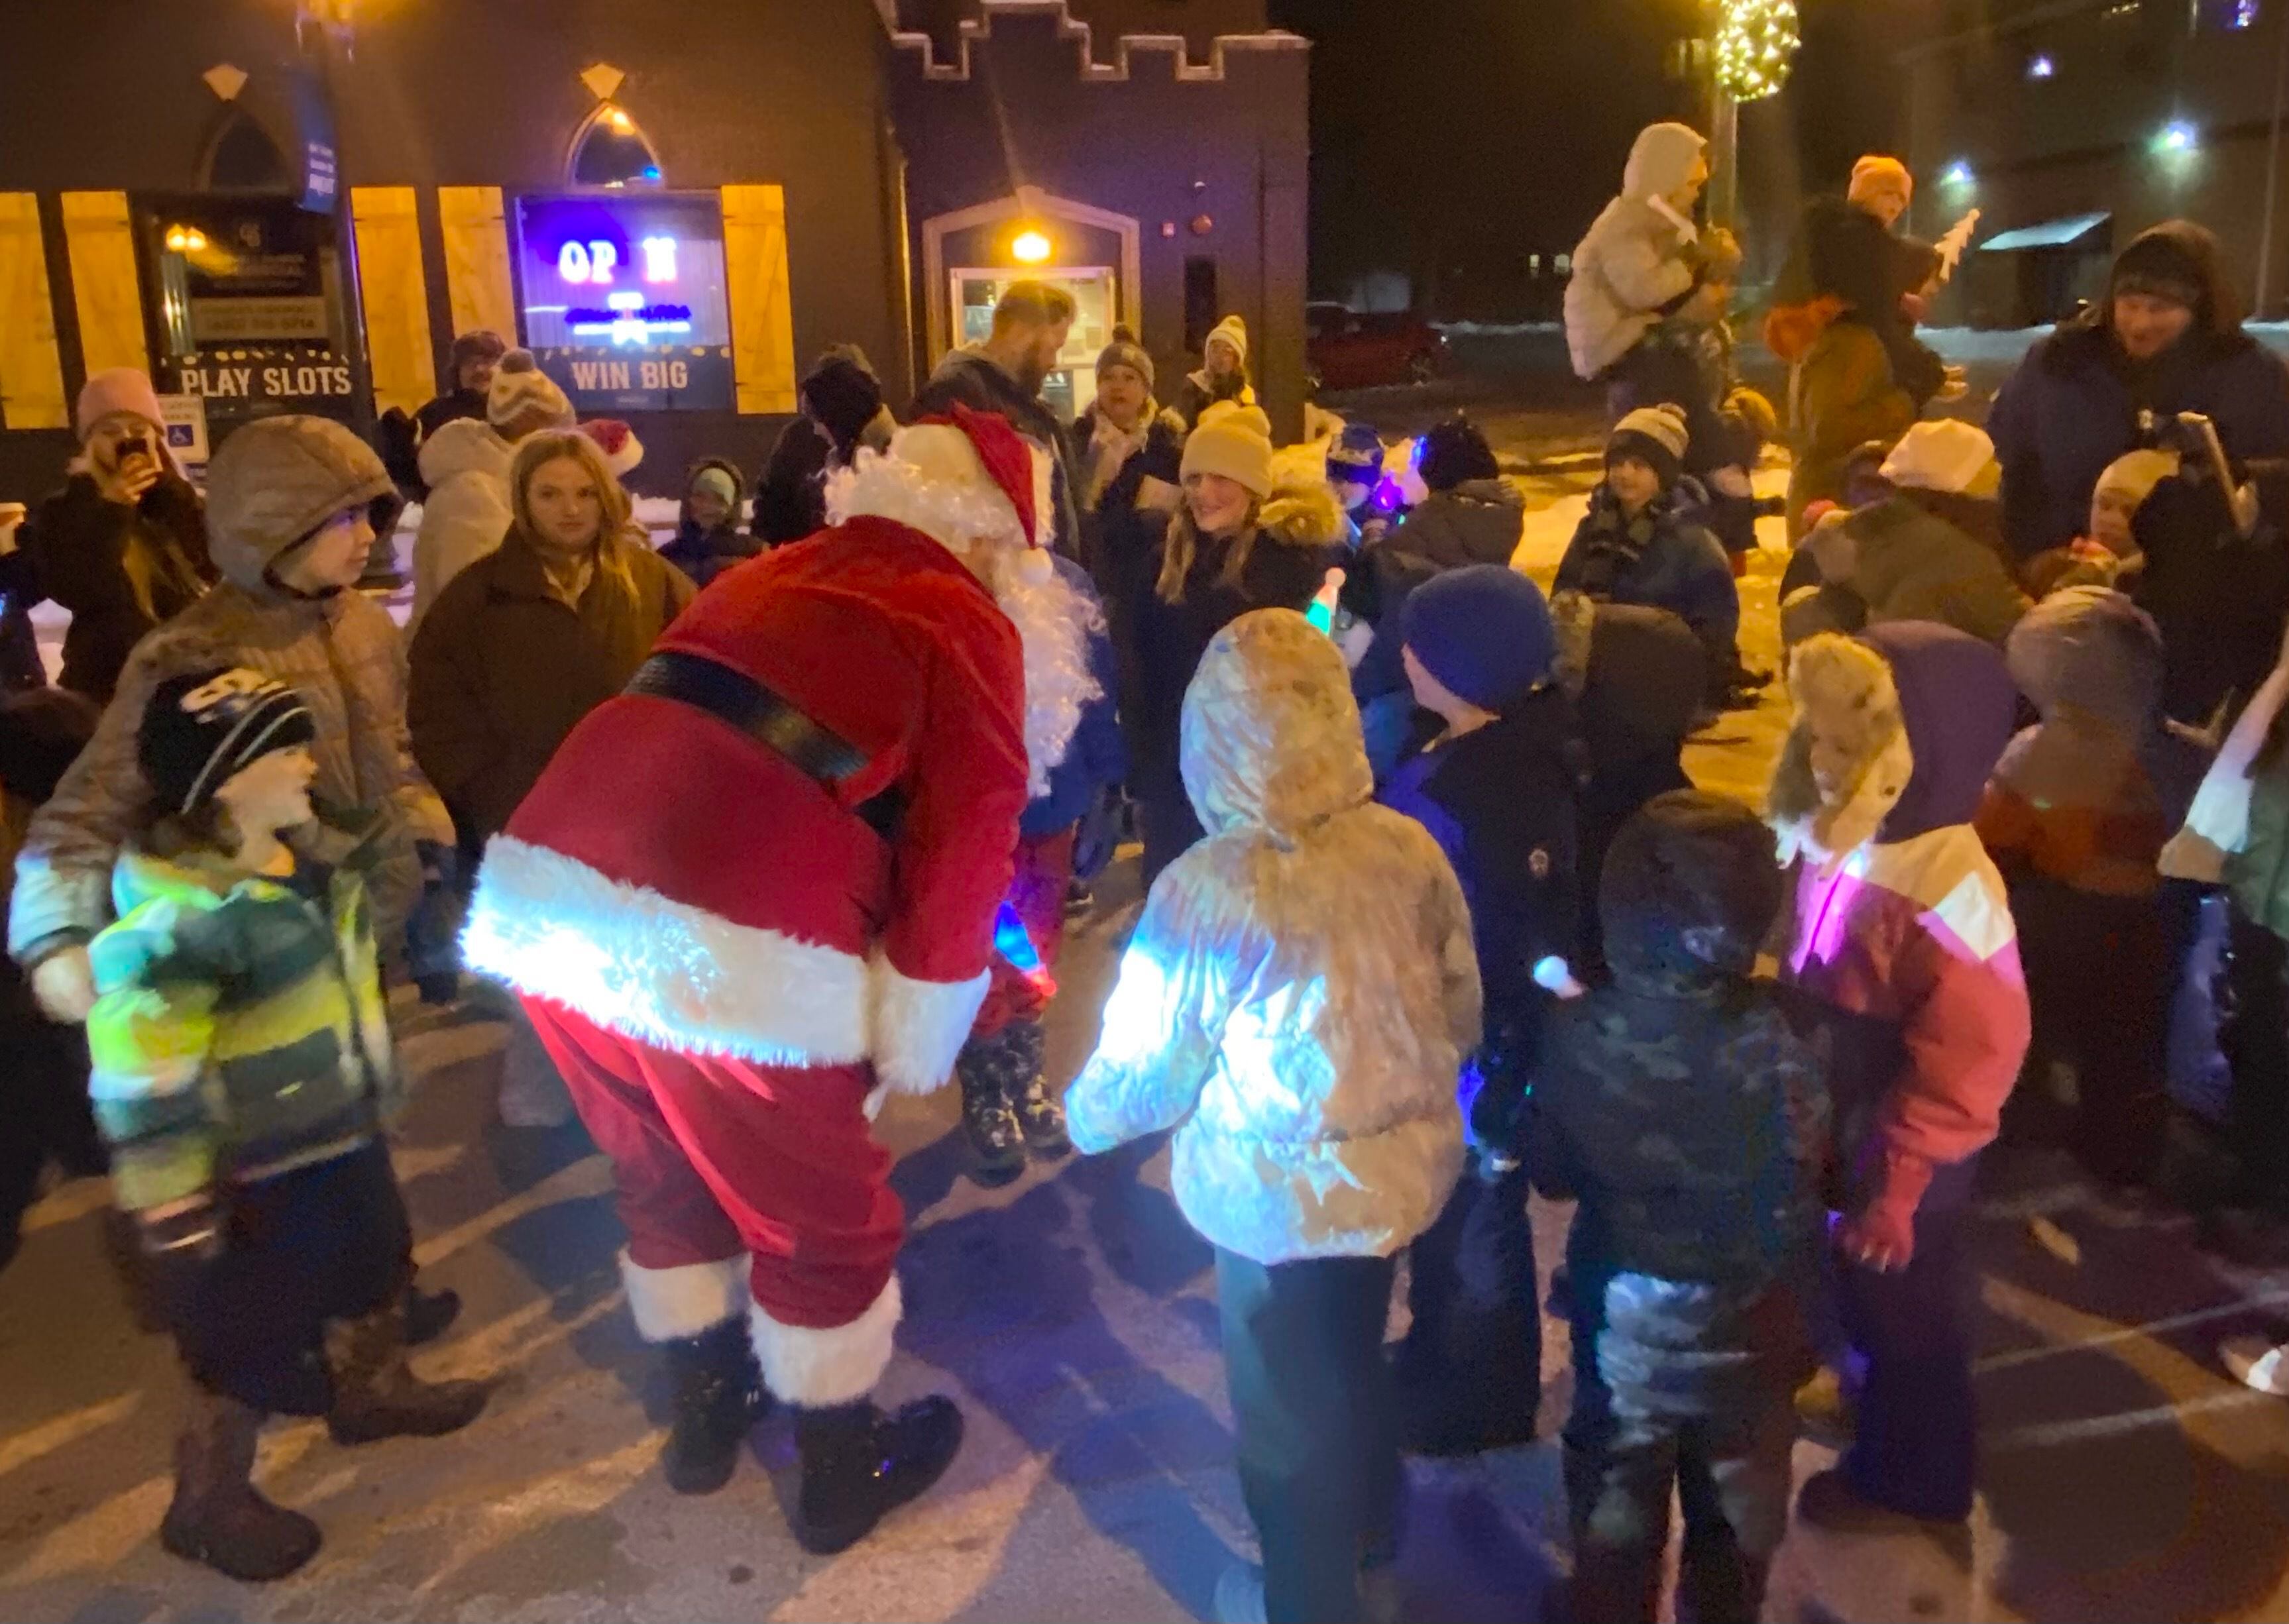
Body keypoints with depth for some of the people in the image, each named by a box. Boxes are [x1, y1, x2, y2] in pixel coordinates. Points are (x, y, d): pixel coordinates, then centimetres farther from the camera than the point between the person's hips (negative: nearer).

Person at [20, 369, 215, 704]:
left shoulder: (177, 501, 10)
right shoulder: (60, 513, 4)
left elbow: (214, 563, -8)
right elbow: (76, 592, -11)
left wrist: (166, 488, -9)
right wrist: (113, 511, -15)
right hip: (110, 687, -2)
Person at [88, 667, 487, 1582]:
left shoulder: (304, 859, -2)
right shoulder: (180, 915, -31)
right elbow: (140, 1080, -28)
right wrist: (172, 1212, -23)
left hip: (343, 1135, 9)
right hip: (258, 1177, -9)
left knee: (371, 1268, 28)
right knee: (252, 1339, 8)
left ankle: (373, 1391, 55)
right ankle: (207, 1503, 32)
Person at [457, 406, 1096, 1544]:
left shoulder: (775, 573, 23)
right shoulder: (969, 628, 4)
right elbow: (961, 856, -1)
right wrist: (911, 1043, 10)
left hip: (548, 891, 7)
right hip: (725, 943, -7)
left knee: (664, 1179, 29)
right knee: (824, 1219, 16)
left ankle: (706, 1410, 49)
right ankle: (840, 1474, 36)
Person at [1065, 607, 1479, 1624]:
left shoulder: (1206, 890, -27)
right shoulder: (1408, 848, -14)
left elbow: (1150, 1063, -15)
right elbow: (1463, 1011, -2)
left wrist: (1084, 1115, 7)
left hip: (1279, 1194, -5)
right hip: (1400, 1163, 5)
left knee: (1286, 1400, 21)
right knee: (1354, 1355, 32)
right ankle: (1368, 1530, 58)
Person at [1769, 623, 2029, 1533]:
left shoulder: (1949, 891, -30)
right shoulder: (1832, 843, -6)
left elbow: (1970, 1061, -27)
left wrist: (1897, 1183, -22)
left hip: (1901, 1158, -7)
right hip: (1831, 1133, 7)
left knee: (1905, 1316, 16)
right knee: (1854, 1300, 27)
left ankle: (1911, 1481, 39)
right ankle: (1878, 1425, 53)